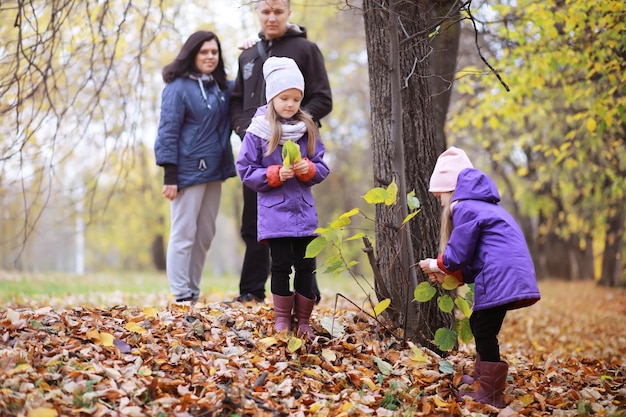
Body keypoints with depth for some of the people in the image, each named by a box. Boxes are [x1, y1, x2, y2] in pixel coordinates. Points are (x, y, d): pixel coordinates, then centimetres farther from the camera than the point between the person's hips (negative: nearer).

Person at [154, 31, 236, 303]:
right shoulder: (178, 87, -7)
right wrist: (170, 175, -14)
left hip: (214, 172, 7)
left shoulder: (222, 87, 12)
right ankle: (181, 296, 2)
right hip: (188, 172, -7)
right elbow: (168, 132, -10)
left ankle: (194, 294, 18)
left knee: (205, 236, 10)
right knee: (184, 235, -3)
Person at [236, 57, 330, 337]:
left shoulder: (307, 129, 6)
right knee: (281, 266, 0)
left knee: (306, 266, 3)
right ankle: (282, 319, 14)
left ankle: (303, 320, 15)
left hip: (304, 211, 3)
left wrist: (308, 169, -12)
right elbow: (246, 171, -2)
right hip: (274, 212, -3)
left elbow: (322, 168, 9)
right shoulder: (258, 131, -3)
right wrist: (276, 174, -15)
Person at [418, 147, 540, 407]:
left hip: (500, 278, -10)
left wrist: (436, 265, 11)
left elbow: (458, 254, -8)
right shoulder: (480, 205, 25)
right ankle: (481, 378, 32)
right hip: (510, 276, 10)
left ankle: (490, 395, -1)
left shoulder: (465, 208, -7)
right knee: (478, 325, 21)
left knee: (485, 333, -5)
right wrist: (448, 275, 17)